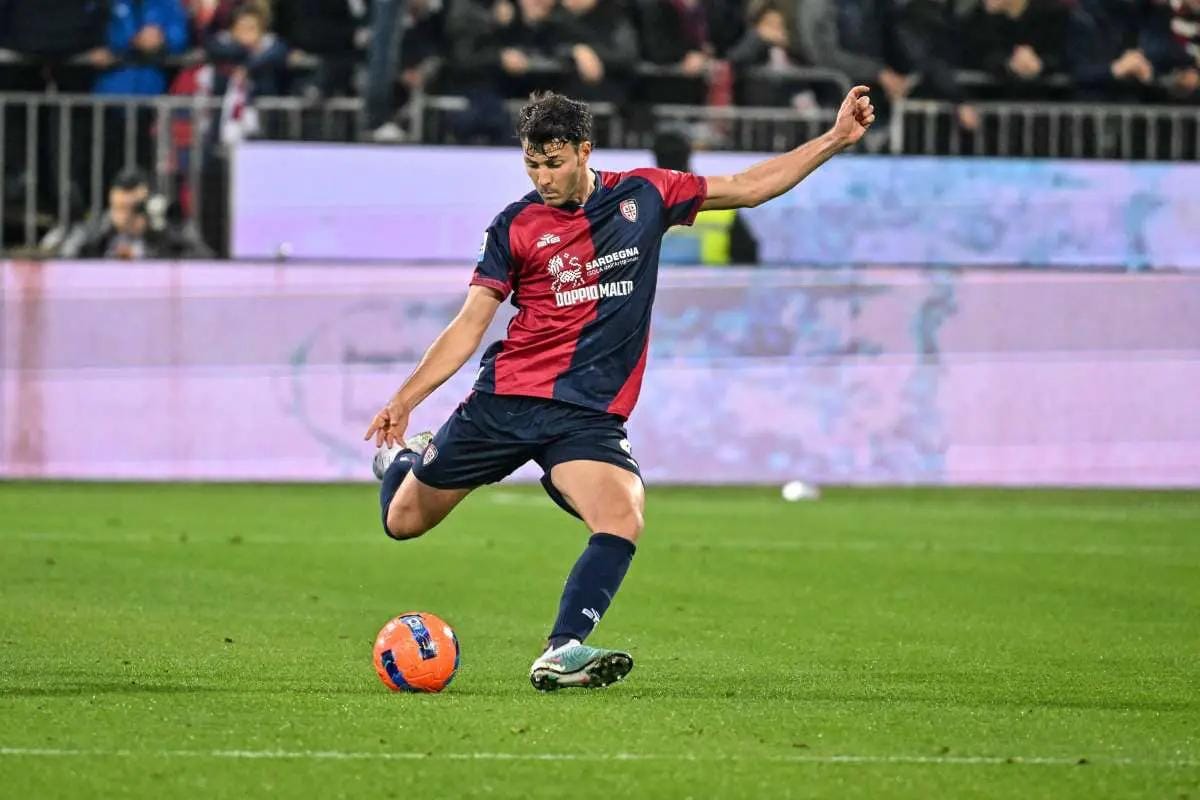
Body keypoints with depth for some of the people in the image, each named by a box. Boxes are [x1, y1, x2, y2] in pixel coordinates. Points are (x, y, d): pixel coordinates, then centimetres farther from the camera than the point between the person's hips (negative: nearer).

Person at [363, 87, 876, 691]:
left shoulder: (643, 195, 4)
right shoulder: (515, 226, 0)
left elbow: (747, 188, 13)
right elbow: (469, 326, 1)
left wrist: (836, 139, 8)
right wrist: (404, 400, -9)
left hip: (589, 415, 0)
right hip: (507, 397, 0)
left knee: (623, 520, -27)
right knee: (403, 522, 8)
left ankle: (562, 653, -29)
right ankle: (398, 457, 43)